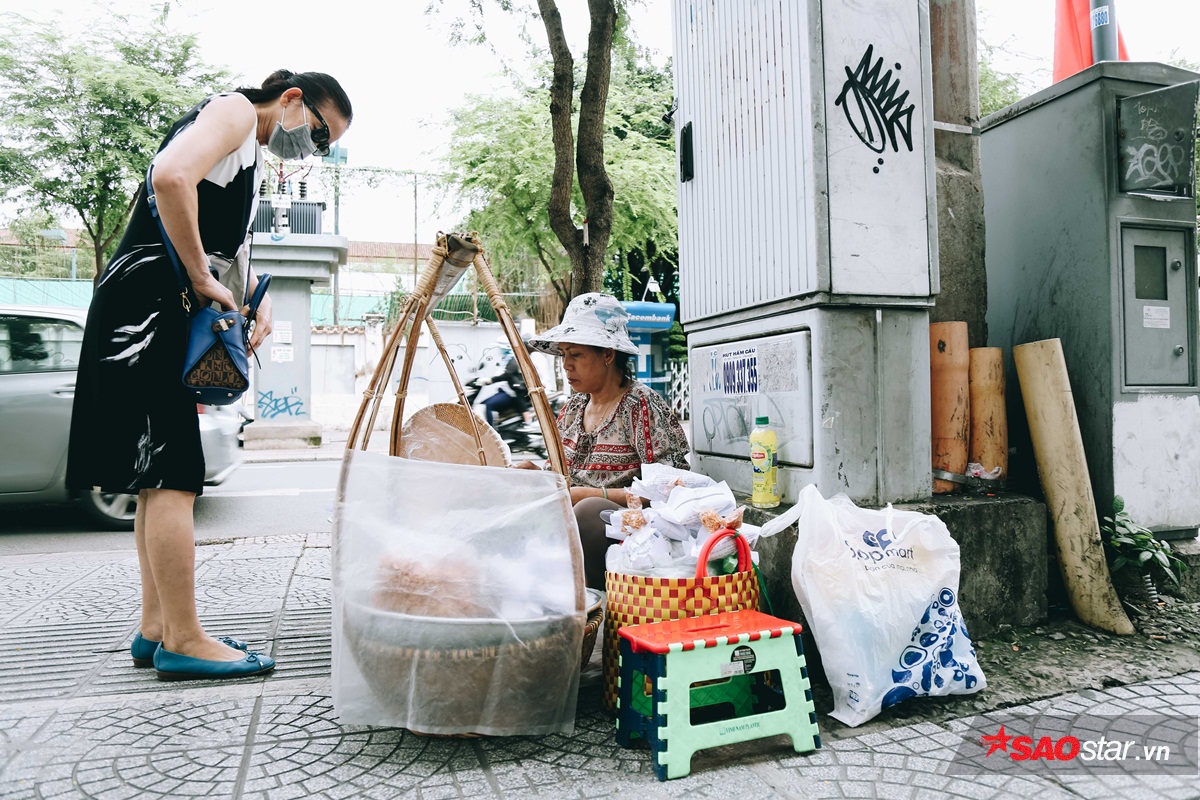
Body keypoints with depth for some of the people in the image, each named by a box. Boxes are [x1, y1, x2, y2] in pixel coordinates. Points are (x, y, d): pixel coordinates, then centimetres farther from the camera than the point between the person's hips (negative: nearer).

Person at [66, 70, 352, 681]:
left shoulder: (252, 155, 25)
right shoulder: (235, 110, -5)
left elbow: (228, 241, 28)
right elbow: (171, 177, -25)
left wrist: (257, 300, 9)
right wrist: (203, 279, -18)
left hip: (165, 314, 11)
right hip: (148, 303, -11)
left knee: (160, 478, 10)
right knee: (171, 477, -10)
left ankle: (156, 629, 18)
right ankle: (182, 641, -3)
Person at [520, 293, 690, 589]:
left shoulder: (642, 406, -8)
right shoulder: (574, 407, 14)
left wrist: (591, 495, -17)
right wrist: (530, 471, 0)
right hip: (572, 518, 7)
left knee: (590, 510, -37)